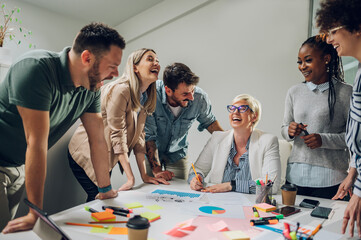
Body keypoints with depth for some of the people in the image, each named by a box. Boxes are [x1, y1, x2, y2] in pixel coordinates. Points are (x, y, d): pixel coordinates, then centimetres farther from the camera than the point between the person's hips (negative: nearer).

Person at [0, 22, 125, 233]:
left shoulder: (91, 88, -7)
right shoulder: (36, 68, -29)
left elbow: (98, 138, -2)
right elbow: (37, 142, -31)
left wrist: (106, 190, 4)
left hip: (18, 167, 6)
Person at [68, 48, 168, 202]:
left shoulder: (145, 97, 4)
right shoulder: (120, 90, -22)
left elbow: (139, 136, 2)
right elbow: (117, 134, -24)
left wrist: (144, 175, -2)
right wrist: (130, 178, -23)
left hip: (104, 157, 8)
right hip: (86, 154, -7)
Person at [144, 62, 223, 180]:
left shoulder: (200, 98, -22)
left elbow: (208, 121, 1)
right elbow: (148, 135, -27)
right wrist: (157, 170, -31)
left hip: (176, 153, 2)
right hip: (152, 152, -2)